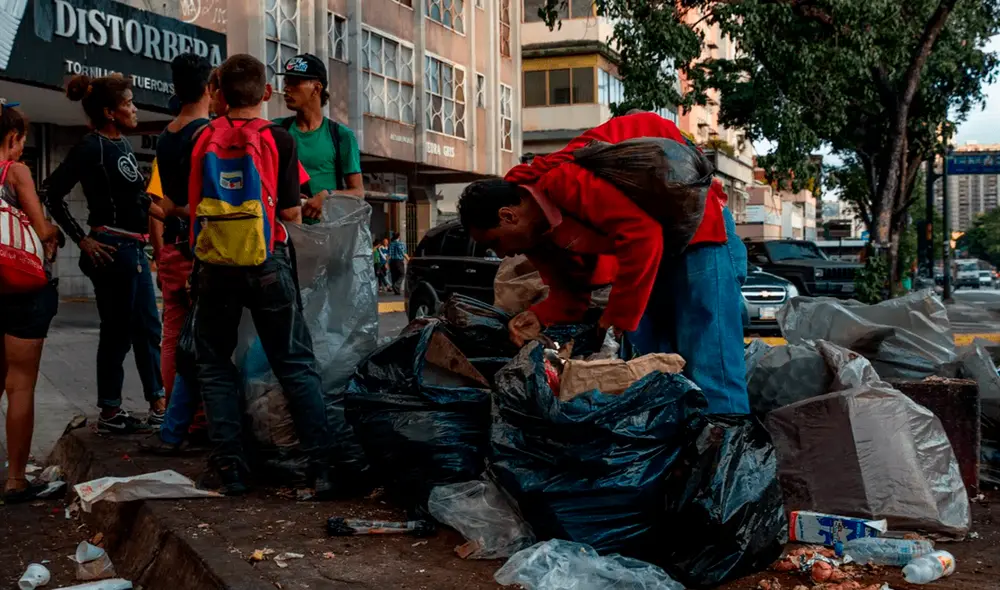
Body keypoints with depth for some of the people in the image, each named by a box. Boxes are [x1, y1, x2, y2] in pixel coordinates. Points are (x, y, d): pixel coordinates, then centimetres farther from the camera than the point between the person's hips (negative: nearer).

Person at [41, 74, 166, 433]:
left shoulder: (121, 144, 12)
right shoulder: (92, 147, -12)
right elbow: (51, 191, -15)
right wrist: (82, 239, -14)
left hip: (134, 247, 9)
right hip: (112, 248, -9)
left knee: (147, 327, 12)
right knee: (117, 331, -1)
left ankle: (158, 403, 21)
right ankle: (110, 413, 9)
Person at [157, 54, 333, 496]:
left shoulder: (201, 140, 4)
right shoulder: (278, 140, -4)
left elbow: (171, 206, 10)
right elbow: (291, 213, -5)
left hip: (214, 268, 2)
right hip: (266, 265, -2)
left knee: (214, 367, 13)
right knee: (295, 365, 4)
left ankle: (230, 468, 9)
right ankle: (321, 466, 1)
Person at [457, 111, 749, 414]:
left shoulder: (564, 180, -27)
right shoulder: (537, 233, 3)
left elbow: (642, 231, -34)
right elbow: (571, 292, 6)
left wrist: (618, 318, -25)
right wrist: (540, 316, -17)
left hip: (696, 228, -9)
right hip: (653, 250, 9)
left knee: (710, 374, -14)